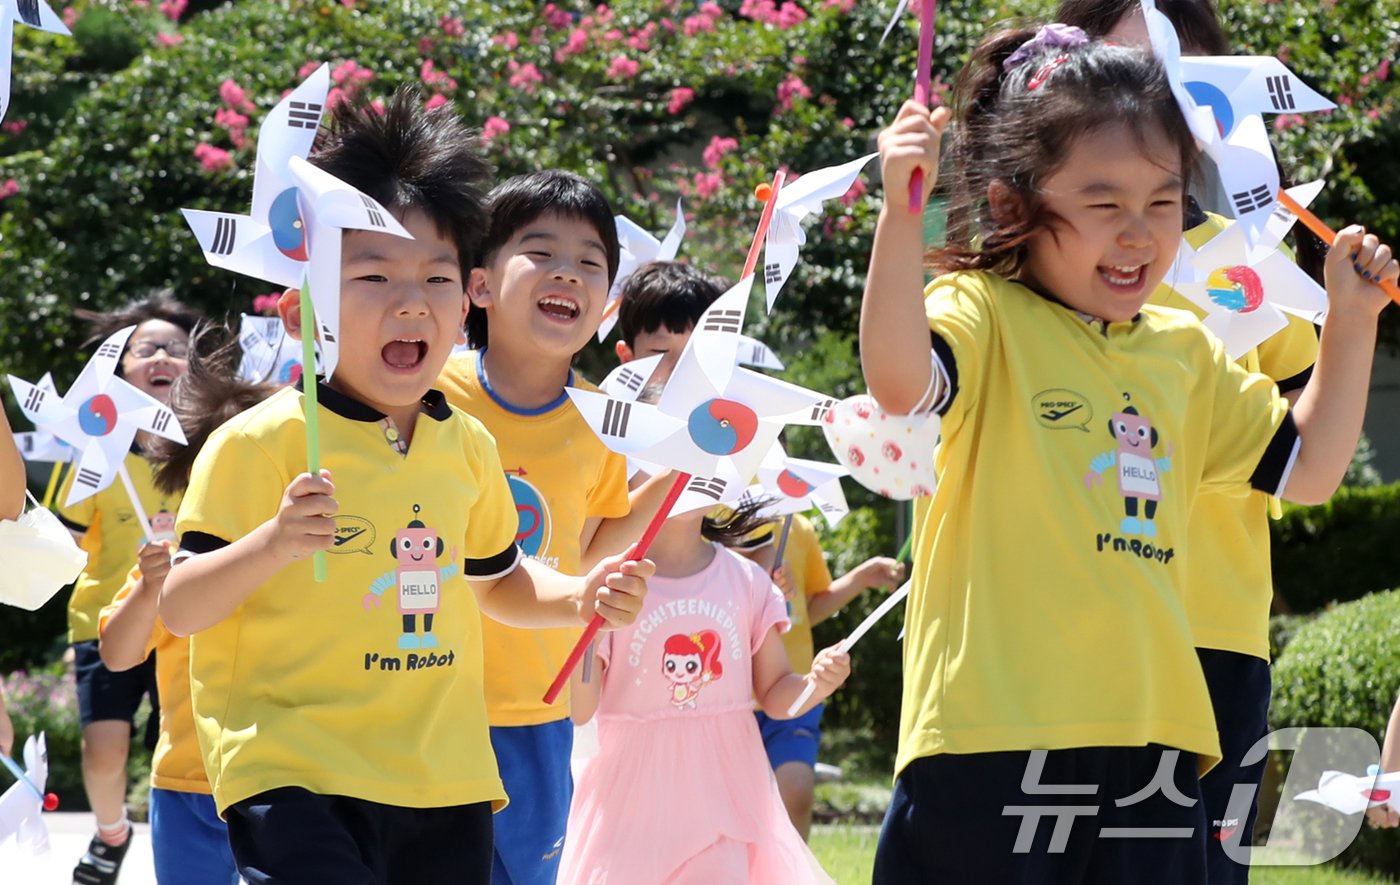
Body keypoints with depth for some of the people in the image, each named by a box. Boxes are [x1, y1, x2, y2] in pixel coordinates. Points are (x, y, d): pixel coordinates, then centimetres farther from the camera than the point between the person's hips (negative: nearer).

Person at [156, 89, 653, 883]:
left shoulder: (468, 446, 11)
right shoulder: (260, 444, -8)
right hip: (294, 778, -6)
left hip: (446, 783, 6)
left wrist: (579, 598, 9)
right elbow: (179, 609, -10)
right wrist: (273, 545, -27)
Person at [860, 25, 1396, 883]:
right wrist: (900, 214, -36)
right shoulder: (985, 313, -4)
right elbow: (900, 378, -27)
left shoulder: (1185, 353, 17)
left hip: (1151, 737, 6)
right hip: (999, 734, -6)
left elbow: (1308, 467, 27)